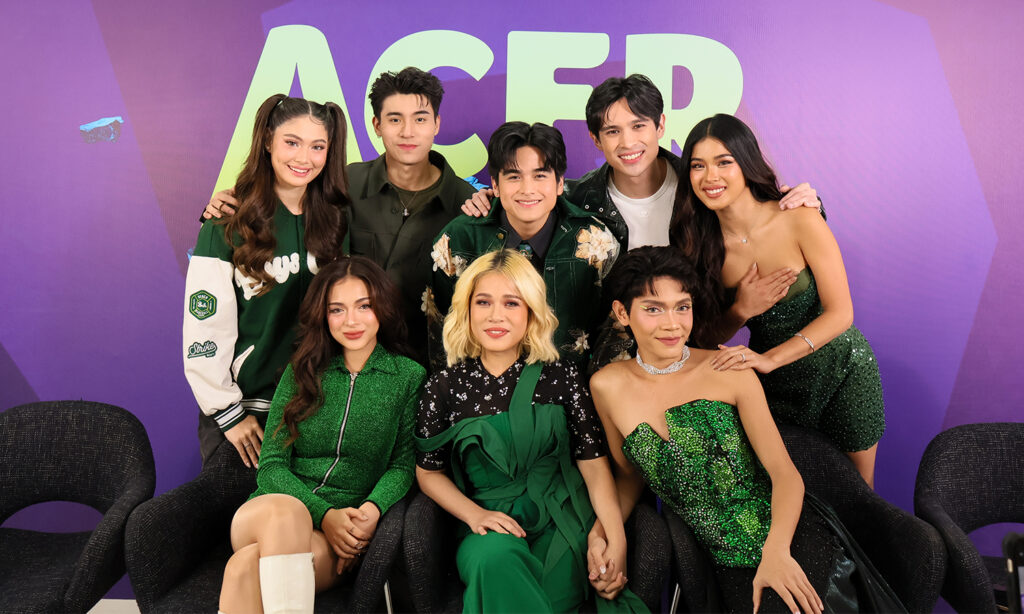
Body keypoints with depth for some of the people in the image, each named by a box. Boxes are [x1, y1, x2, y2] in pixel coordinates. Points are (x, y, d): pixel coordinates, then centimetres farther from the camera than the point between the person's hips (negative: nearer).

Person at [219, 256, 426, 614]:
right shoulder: (301, 372, 12)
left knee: (247, 566, -33)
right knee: (284, 511, -37)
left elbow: (404, 464, 5)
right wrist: (323, 513, -13)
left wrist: (372, 509, -17)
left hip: (346, 532, -2)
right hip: (270, 509, 2)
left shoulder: (409, 376, 7)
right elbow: (271, 464, 5)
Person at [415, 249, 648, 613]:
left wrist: (615, 538, -14)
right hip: (490, 526, 0)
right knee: (496, 556, -34)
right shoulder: (444, 387, 1)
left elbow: (593, 463, -1)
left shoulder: (560, 377, 1)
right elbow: (429, 473, 9)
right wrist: (474, 514, -8)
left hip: (561, 523, 0)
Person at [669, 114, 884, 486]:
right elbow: (710, 335, -2)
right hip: (772, 384, 2)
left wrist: (769, 358, -27)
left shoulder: (799, 220, -19)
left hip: (839, 369, -2)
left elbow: (840, 312, -18)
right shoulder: (699, 242, -10)